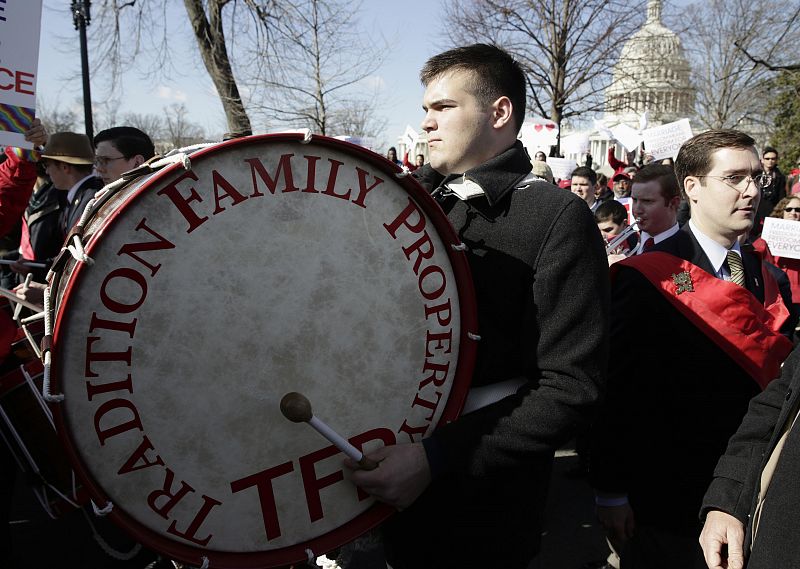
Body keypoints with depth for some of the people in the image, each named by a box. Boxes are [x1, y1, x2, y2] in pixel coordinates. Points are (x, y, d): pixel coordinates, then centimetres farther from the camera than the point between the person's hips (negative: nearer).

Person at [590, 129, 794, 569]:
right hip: (666, 498, -5)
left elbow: (777, 378, 6)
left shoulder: (769, 280, 5)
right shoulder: (645, 278, -15)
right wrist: (610, 492, -15)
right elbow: (615, 389, -16)